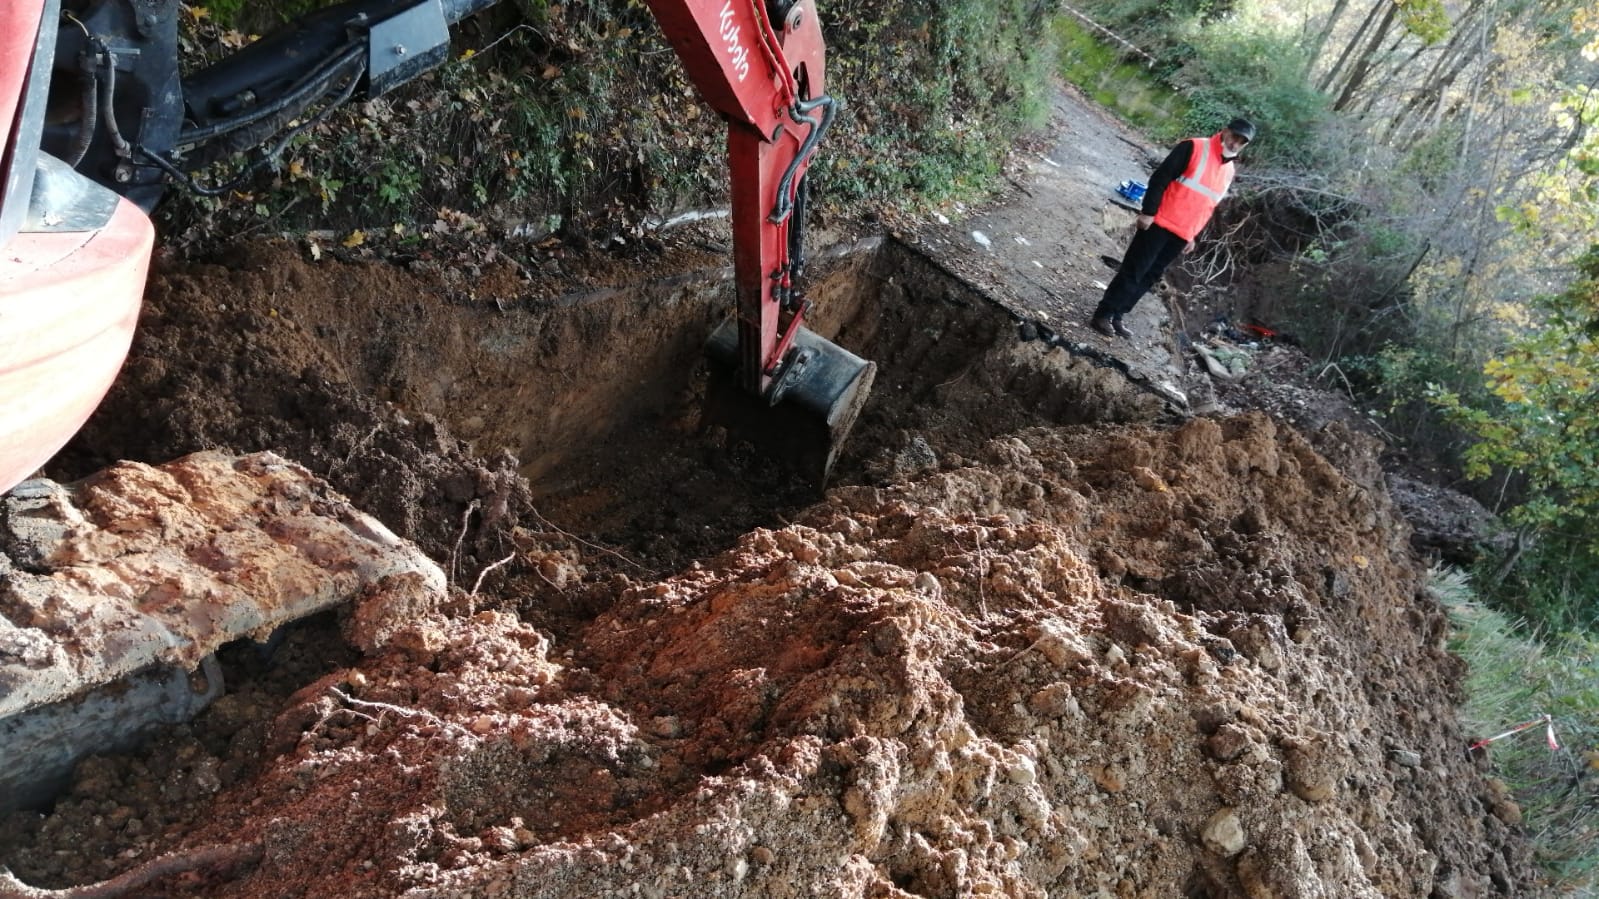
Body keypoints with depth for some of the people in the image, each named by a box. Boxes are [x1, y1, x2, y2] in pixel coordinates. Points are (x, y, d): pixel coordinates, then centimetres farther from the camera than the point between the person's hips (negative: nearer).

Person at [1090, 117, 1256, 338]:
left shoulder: (1228, 171, 15)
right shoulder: (1194, 148, -7)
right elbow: (1160, 178, -12)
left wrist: (1192, 236, 19)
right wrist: (1148, 212, -18)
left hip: (1181, 235, 7)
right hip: (1160, 224, -7)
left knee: (1150, 276, 7)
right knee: (1132, 272, -6)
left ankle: (1116, 317, 12)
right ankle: (1102, 316, -1)